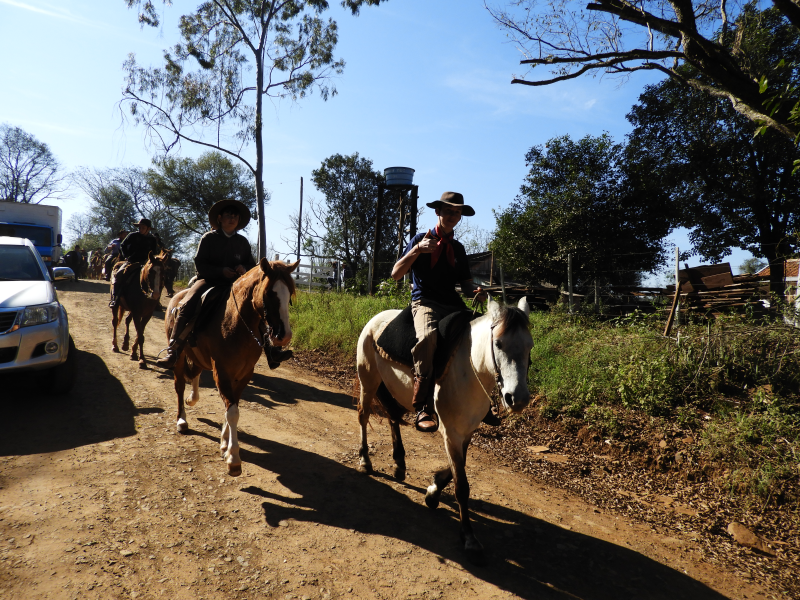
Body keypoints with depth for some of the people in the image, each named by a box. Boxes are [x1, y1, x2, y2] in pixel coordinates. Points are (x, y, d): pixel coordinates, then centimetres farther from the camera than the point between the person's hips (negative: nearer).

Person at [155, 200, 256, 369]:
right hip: (208, 280, -2)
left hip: (233, 284, 3)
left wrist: (244, 268, -9)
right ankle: (173, 352, -26)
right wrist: (220, 271, -17)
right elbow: (199, 263, -2)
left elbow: (252, 265, 16)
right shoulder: (209, 238, 4)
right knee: (187, 306, -27)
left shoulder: (243, 242, 12)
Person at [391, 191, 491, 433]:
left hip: (453, 306, 5)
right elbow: (396, 274, 0)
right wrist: (417, 249, -14)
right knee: (429, 336, -38)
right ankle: (423, 408, -33)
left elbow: (466, 283, 17)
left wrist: (475, 292, -7)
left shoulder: (458, 248, 21)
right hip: (425, 302, -5)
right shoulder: (421, 239, 8)